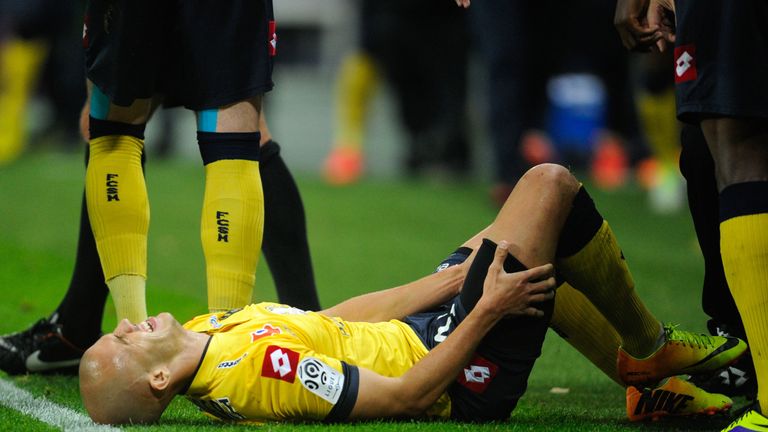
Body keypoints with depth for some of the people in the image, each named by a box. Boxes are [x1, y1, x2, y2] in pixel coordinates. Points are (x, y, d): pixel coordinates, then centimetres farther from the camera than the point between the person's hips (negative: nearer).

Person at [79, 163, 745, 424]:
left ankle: (649, 379, 32)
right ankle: (650, 347, 16)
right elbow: (408, 395, -29)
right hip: (465, 377, -9)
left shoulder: (200, 335, -6)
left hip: (420, 332, 9)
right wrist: (485, 312, -22)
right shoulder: (258, 368, -35)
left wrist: (450, 280, 5)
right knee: (552, 184, -6)